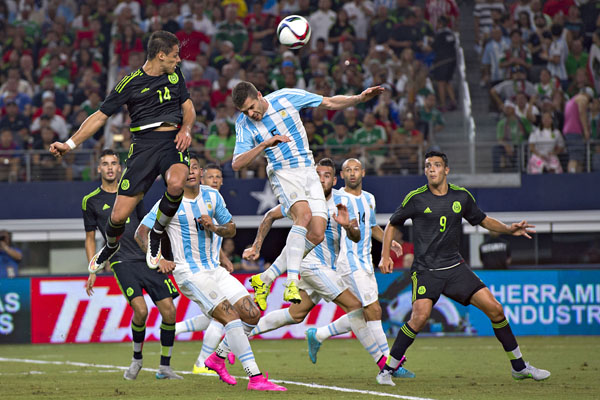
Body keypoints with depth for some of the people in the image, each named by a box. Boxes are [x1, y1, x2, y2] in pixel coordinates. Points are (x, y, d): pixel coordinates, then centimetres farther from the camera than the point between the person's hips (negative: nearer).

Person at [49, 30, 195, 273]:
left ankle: (156, 235, -6)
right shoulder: (131, 83, 2)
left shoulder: (175, 75, 14)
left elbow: (188, 107, 24)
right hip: (144, 143, -2)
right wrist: (69, 144, -1)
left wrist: (186, 128, 2)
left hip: (173, 141, 2)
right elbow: (100, 116, 6)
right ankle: (111, 246, 30)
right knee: (119, 216, -9)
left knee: (176, 183, -35)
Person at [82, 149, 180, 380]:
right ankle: (136, 359, 4)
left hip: (147, 258, 3)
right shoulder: (91, 201, 7)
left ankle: (164, 367, 5)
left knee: (169, 310, -8)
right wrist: (92, 271, 4)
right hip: (121, 262, -3)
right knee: (140, 309, -22)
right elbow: (90, 238, 13)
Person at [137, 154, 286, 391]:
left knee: (251, 314, -2)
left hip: (214, 269, 7)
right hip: (189, 274, -6)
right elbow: (141, 232, -3)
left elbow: (231, 229, 13)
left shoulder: (212, 196, 6)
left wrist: (213, 226, -9)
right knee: (230, 316, -21)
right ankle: (255, 378, -24)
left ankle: (218, 357, 19)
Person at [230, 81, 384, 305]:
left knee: (317, 234, -8)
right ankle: (292, 284, -38)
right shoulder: (244, 124, -7)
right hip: (282, 173, -3)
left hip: (308, 171, 3)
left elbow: (330, 103, 3)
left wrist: (360, 99, -9)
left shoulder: (287, 97, -7)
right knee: (304, 214, -31)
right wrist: (264, 145, -25)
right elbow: (237, 164, -12)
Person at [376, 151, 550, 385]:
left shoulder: (462, 196, 6)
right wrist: (385, 256, 1)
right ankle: (387, 369, -11)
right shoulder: (416, 198, -3)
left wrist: (509, 229, 4)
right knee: (420, 316, -25)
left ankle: (518, 367, 10)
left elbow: (484, 221, 20)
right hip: (425, 270, -3)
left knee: (494, 308, -4)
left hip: (455, 267, 4)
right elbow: (392, 225, 10)